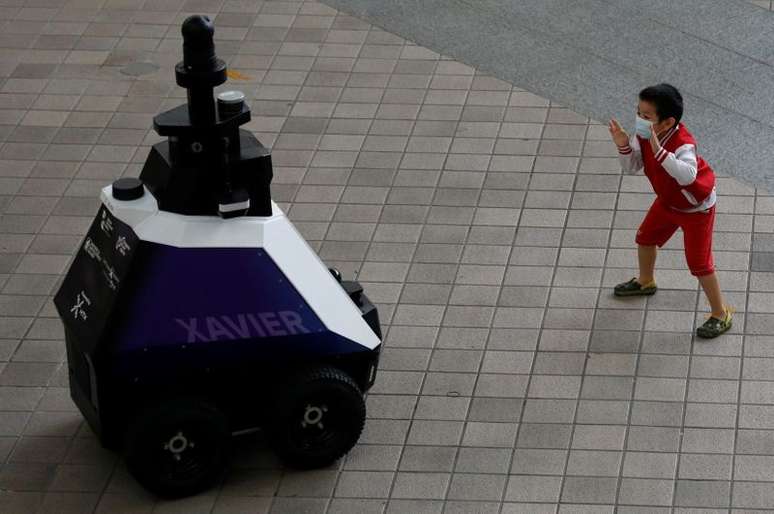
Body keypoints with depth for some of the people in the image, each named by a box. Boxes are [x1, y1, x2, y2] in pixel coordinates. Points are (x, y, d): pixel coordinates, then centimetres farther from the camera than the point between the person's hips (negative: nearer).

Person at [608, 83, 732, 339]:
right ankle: (646, 281, 54)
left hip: (696, 207, -8)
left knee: (699, 262, -5)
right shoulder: (643, 135, -17)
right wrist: (624, 146, -27)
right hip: (668, 201, 8)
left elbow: (687, 175, -58)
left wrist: (659, 151, -64)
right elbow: (632, 167, -7)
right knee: (645, 237, 25)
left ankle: (721, 313, 11)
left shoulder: (683, 144, -40)